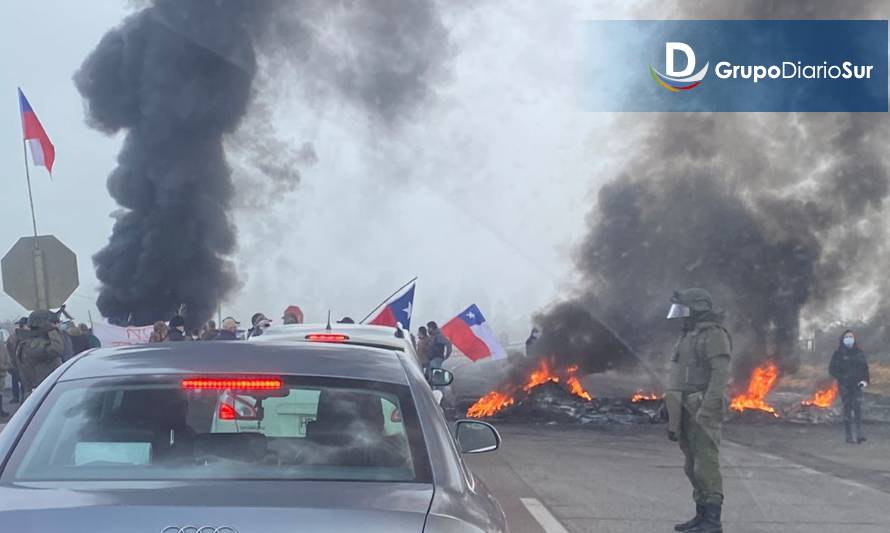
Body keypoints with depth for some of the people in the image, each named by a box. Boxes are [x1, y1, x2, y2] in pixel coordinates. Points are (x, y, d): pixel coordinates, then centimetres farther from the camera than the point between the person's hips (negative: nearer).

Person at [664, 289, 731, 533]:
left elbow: (721, 374, -19)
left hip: (703, 411, -9)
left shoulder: (714, 335, -11)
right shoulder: (688, 336, 18)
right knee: (693, 466, 11)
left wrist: (705, 411, -25)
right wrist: (672, 414, 18)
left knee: (706, 464, -9)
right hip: (686, 411, 9)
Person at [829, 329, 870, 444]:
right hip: (844, 386, -2)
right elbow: (832, 369, 0)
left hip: (857, 385, 2)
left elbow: (865, 367, 16)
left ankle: (859, 435, -13)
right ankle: (850, 436, 3)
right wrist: (842, 378, -13)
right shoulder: (838, 354, 0)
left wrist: (865, 380, 1)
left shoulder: (859, 353, 9)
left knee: (858, 407, -10)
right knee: (848, 409, -1)